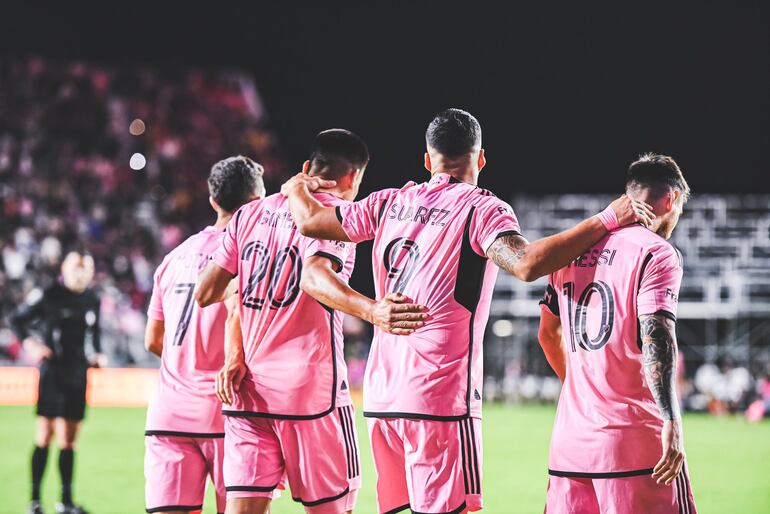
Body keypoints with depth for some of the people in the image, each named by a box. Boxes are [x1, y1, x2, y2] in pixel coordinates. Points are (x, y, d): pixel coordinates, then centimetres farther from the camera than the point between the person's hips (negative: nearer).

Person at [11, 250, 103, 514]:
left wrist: (97, 354, 8)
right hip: (53, 371, -5)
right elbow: (17, 319, -1)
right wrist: (30, 342, -15)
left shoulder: (92, 299, 8)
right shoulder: (50, 295, -6)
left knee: (69, 440, 8)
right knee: (45, 435, -6)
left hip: (78, 373, 5)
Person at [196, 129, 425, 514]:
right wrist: (370, 309, -41)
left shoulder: (250, 213, 12)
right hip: (310, 387, -5)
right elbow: (315, 276, -26)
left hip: (247, 387, 5)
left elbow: (204, 293, 10)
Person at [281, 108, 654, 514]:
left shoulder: (391, 203, 11)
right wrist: (606, 221, -18)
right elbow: (527, 263, -22)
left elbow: (310, 221, 18)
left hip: (381, 394, 6)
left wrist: (297, 188, 40)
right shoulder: (481, 209, -5)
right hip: (441, 396, -6)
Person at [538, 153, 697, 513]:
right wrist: (671, 421, -21)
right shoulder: (657, 253, -6)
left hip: (569, 442, 6)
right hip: (635, 441, -6)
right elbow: (656, 338, -18)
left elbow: (548, 334, 25)